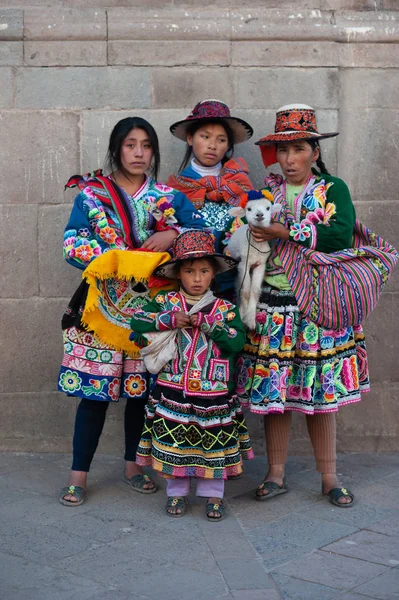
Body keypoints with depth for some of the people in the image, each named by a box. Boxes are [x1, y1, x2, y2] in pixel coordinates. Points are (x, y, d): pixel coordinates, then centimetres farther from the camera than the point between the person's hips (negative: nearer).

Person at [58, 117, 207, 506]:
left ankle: (133, 465, 26)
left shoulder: (169, 197, 9)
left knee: (141, 388, 9)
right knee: (95, 389, -2)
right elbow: (72, 244, -7)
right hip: (102, 306, -2)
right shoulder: (90, 193, 4)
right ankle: (78, 475, 8)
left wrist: (172, 234, -13)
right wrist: (116, 258, -19)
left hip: (151, 309, 2)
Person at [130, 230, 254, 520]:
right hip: (173, 392, 0)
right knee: (173, 442, 7)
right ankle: (177, 492, 24)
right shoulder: (165, 302, 2)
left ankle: (213, 494, 21)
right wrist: (171, 319, -16)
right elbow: (137, 322, -7)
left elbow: (238, 341, -9)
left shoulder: (225, 308, 2)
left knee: (214, 443, 6)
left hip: (214, 393, 0)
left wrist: (208, 324, -17)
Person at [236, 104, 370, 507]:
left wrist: (283, 232, -18)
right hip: (273, 307, 2)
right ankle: (276, 475, 18)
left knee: (321, 396, 5)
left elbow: (342, 236, -16)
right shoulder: (265, 191, 10)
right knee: (273, 392, 4)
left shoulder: (332, 189, 1)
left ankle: (329, 478, 17)